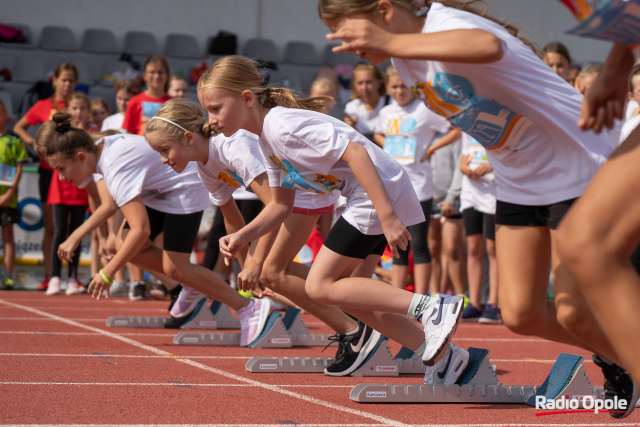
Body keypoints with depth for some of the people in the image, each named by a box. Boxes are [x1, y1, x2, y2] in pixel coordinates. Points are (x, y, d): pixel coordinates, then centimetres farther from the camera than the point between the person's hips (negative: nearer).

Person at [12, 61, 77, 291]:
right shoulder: (43, 106, 4)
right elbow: (18, 127, 15)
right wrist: (31, 140, -3)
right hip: (48, 169, 0)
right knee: (49, 225, 4)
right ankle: (48, 276, 9)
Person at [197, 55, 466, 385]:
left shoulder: (283, 124, -18)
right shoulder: (267, 139, 14)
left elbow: (354, 152, -26)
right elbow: (280, 205, 20)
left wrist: (387, 217, -29)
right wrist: (241, 237, 4)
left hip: (380, 193, -10)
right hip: (363, 200, 10)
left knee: (320, 287, -7)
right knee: (348, 293, 12)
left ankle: (431, 308, -12)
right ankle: (440, 353, 13)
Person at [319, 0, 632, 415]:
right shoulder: (406, 59, 1)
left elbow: (489, 47, -53)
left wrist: (391, 43, -60)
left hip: (575, 169, -8)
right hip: (519, 184, 8)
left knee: (574, 314, -9)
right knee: (520, 314, 2)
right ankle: (614, 358, 26)